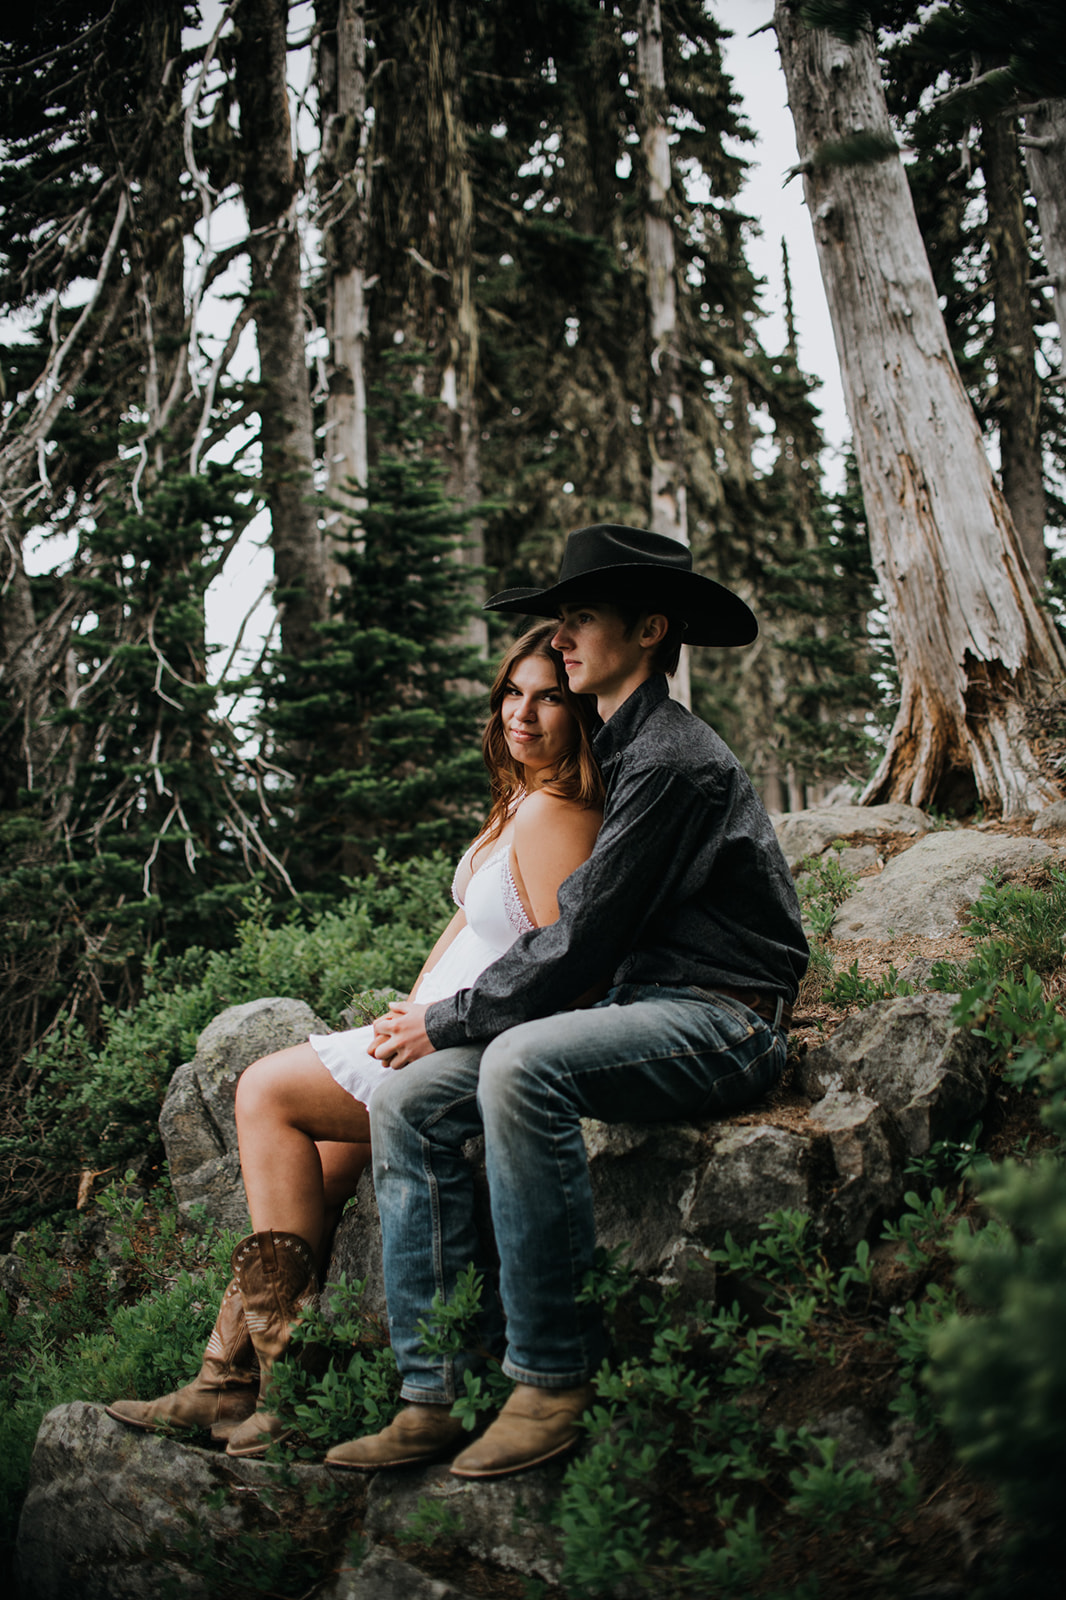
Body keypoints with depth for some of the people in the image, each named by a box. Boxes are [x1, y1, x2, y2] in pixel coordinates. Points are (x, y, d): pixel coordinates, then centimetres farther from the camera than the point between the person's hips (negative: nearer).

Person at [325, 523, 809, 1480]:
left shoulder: (672, 759, -13)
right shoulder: (623, 750, 19)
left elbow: (583, 939, -17)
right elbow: (578, 927, 19)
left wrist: (449, 1023, -8)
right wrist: (444, 1016, 8)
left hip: (722, 1021, -9)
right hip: (650, 1012, 9)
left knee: (520, 1064, -36)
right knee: (410, 1102, -5)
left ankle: (554, 1379, -24)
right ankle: (432, 1397, -6)